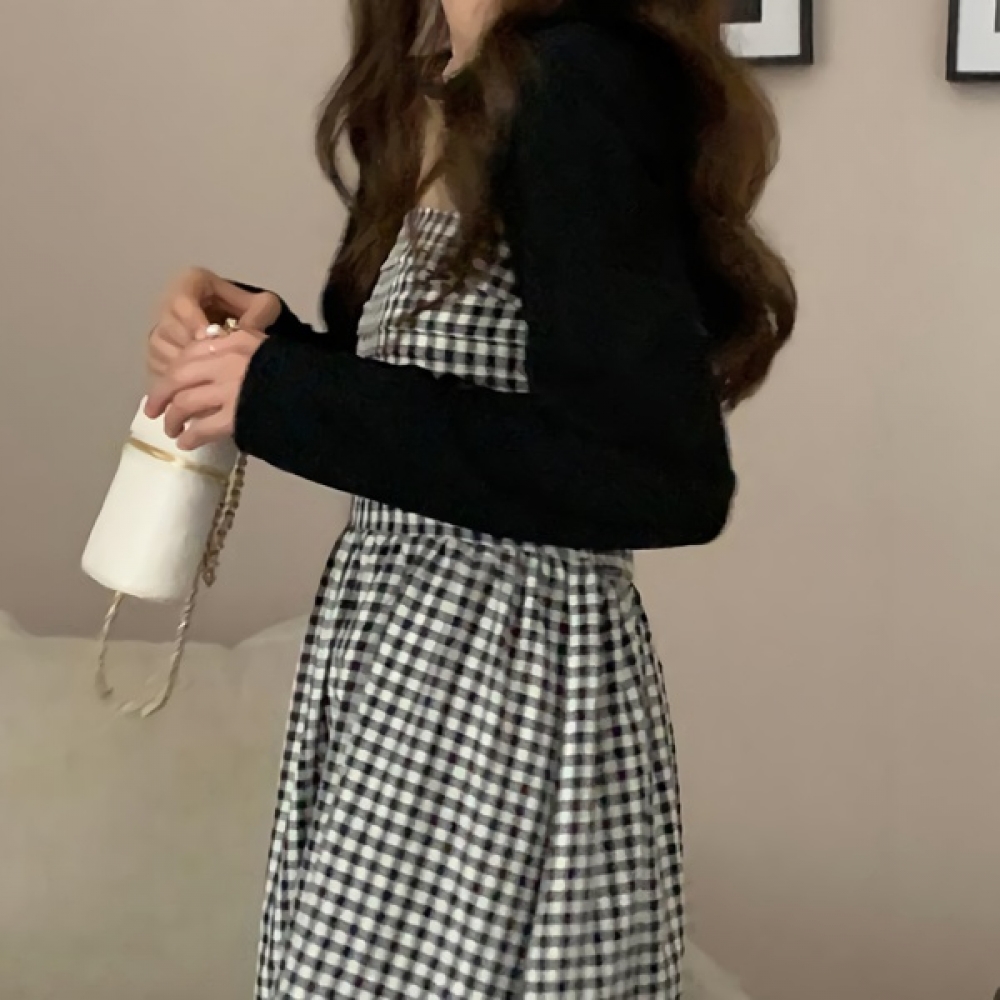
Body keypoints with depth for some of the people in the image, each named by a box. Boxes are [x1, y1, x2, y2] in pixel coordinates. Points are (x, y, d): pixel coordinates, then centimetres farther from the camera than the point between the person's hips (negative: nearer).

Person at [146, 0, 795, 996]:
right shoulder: (462, 88, 12)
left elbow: (665, 480, -25)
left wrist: (285, 398, -20)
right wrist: (272, 348, 0)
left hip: (506, 691, -9)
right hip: (407, 659, 9)